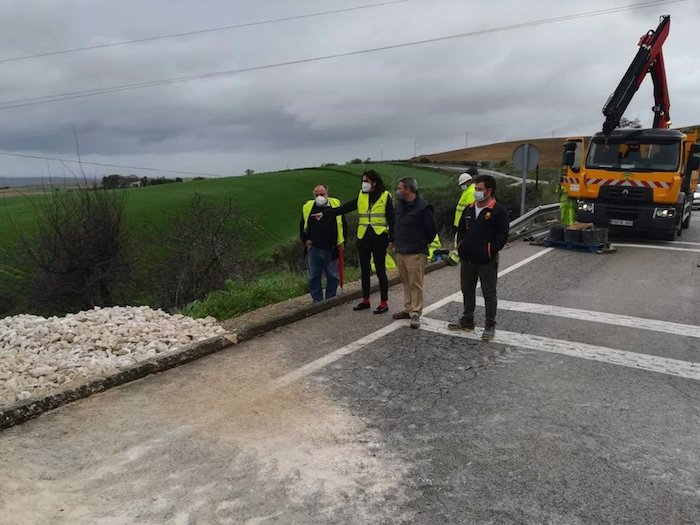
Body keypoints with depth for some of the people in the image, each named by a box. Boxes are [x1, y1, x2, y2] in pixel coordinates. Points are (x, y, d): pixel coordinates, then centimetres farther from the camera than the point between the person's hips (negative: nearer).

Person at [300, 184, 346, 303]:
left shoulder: (336, 205, 1)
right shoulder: (307, 207, 3)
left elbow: (342, 225, 7)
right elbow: (302, 227, 14)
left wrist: (341, 242, 1)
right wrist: (305, 240, 2)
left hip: (331, 249, -1)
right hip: (314, 249, 1)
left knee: (333, 276, 7)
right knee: (314, 276, 7)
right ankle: (317, 300, 19)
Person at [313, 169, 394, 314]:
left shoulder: (385, 196, -3)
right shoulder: (361, 196, 9)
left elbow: (391, 219, -3)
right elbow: (344, 208, 4)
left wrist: (391, 239, -7)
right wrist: (324, 213, -5)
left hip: (379, 239, -5)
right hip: (363, 239, 5)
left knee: (380, 271, -1)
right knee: (364, 271, 12)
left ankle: (384, 303, 9)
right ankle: (365, 300, 24)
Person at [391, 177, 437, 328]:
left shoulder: (423, 207, -13)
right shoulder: (398, 205, 10)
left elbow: (432, 229, -8)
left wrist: (423, 243, 2)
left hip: (415, 253, -7)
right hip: (400, 251, 7)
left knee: (415, 284, -4)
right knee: (406, 283, 15)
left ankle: (416, 313, 2)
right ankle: (408, 309, 25)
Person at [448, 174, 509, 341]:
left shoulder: (498, 211, -9)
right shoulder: (469, 209, 11)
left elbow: (502, 235, -12)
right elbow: (461, 229, 19)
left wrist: (489, 251, -15)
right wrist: (461, 246, 7)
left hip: (487, 261, -6)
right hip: (467, 260, 7)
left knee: (489, 294, 2)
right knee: (467, 291, 17)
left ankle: (490, 326, 14)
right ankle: (467, 321, 32)